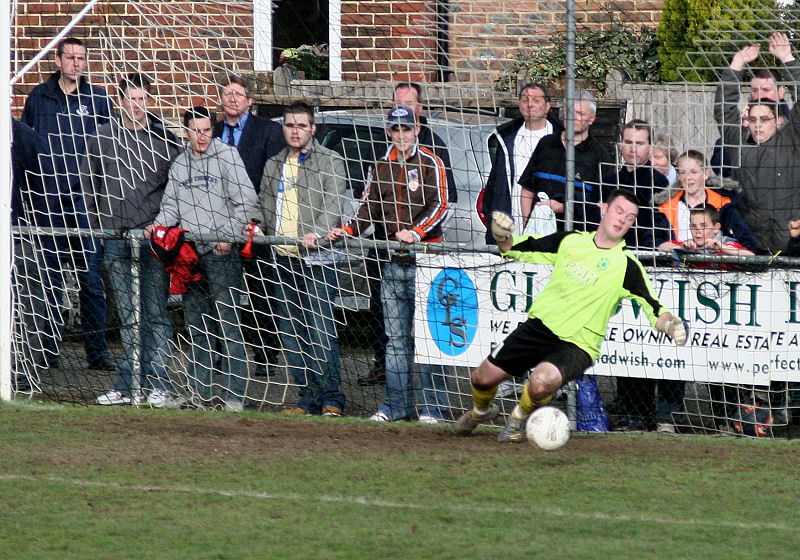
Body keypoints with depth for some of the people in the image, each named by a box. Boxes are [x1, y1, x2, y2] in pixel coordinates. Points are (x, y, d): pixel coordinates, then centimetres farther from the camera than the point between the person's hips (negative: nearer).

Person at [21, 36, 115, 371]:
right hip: (48, 200, 1)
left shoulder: (98, 100, 7)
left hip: (85, 200, -1)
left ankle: (97, 351, 0)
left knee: (92, 279, -3)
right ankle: (49, 350, 10)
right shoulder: (39, 98, 9)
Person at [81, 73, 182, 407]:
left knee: (155, 313, -7)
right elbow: (89, 186, 17)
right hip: (115, 239, 3)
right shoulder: (102, 139, 10)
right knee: (128, 317, 8)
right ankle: (128, 386, 10)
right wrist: (100, 226, 9)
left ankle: (158, 386, -9)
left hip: (153, 238, -3)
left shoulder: (165, 139, 3)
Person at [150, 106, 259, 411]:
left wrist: (228, 236, -11)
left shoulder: (226, 156, -2)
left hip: (221, 252, -6)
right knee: (197, 326, 8)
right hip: (189, 253, 6)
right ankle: (200, 392, 13)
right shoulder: (179, 165, 15)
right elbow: (171, 206, 19)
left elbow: (247, 202, -5)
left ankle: (234, 394, -9)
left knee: (227, 325, -8)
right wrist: (159, 225, -1)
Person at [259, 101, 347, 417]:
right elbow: (264, 207, 26)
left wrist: (317, 233, -25)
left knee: (320, 331, -11)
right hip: (283, 260, 6)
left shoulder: (330, 162, 2)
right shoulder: (274, 166, 20)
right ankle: (309, 398, 10)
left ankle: (331, 398, -5)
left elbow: (334, 204, -10)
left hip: (317, 260, -6)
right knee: (290, 334, 5)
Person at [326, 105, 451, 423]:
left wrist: (416, 232, -23)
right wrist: (347, 230, 2)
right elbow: (371, 208, 18)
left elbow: (440, 206, -10)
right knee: (396, 337, 7)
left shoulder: (429, 163, -1)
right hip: (394, 263, 6)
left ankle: (433, 406, -2)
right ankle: (397, 404, 12)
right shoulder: (383, 167, 16)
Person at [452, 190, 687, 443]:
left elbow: (654, 310, -12)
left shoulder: (627, 266, -9)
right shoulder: (571, 241, 3)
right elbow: (518, 250, 12)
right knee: (483, 377, 3)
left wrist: (669, 324, -33)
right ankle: (480, 411, 42)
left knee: (542, 382, -33)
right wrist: (504, 239, -10)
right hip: (540, 325, 4)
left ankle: (519, 418, 4)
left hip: (577, 345, -4)